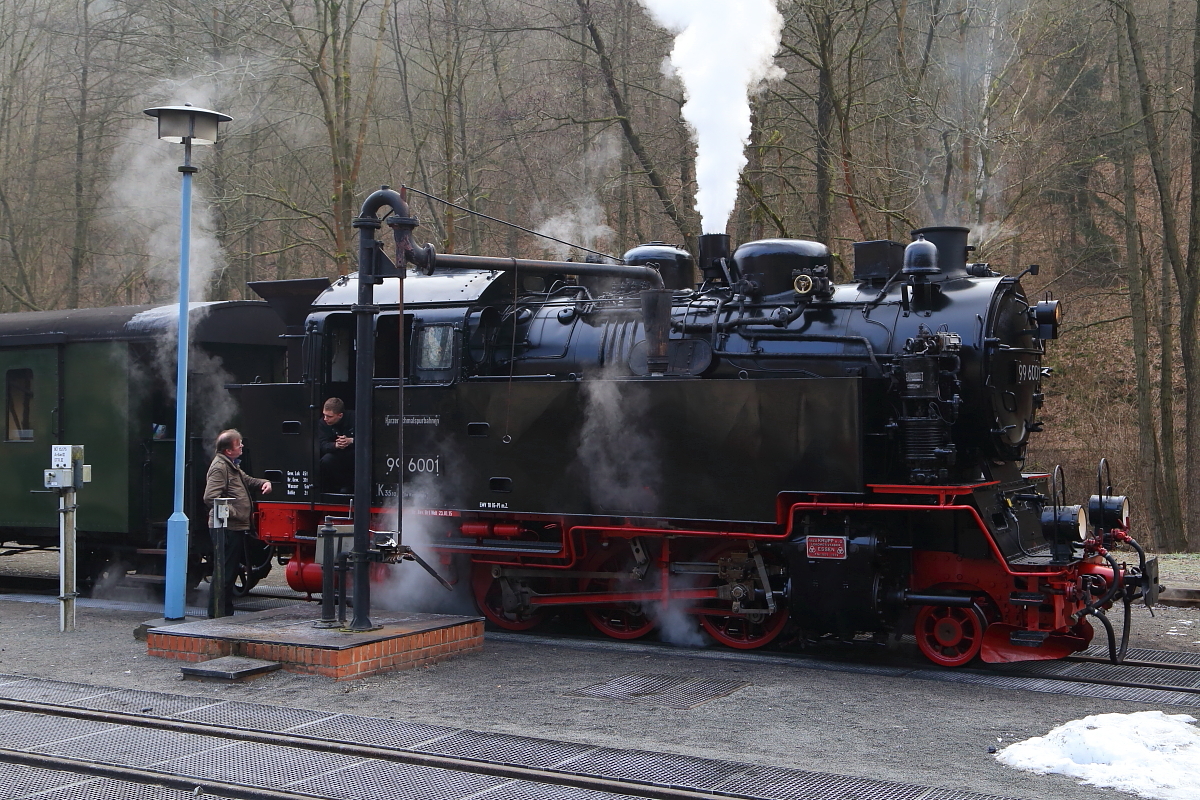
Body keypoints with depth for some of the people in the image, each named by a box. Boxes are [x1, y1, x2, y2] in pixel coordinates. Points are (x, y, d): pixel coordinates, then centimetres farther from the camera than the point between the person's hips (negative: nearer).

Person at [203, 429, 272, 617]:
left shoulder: (231, 466, 19)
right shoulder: (219, 467, -14)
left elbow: (247, 480, 35)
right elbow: (210, 497, -24)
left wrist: (263, 483, 13)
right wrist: (234, 513, -22)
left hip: (237, 528, 11)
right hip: (227, 529, -11)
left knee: (231, 572, 16)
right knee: (225, 572, -8)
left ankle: (226, 613, 24)